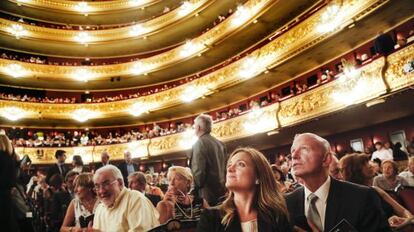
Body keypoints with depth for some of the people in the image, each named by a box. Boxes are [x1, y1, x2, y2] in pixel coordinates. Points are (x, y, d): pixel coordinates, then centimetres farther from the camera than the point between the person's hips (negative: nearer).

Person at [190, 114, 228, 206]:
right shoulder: (220, 143, 10)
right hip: (222, 192, 8)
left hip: (208, 194, -7)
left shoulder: (199, 143, -12)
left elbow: (198, 171, -20)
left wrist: (194, 189, -9)